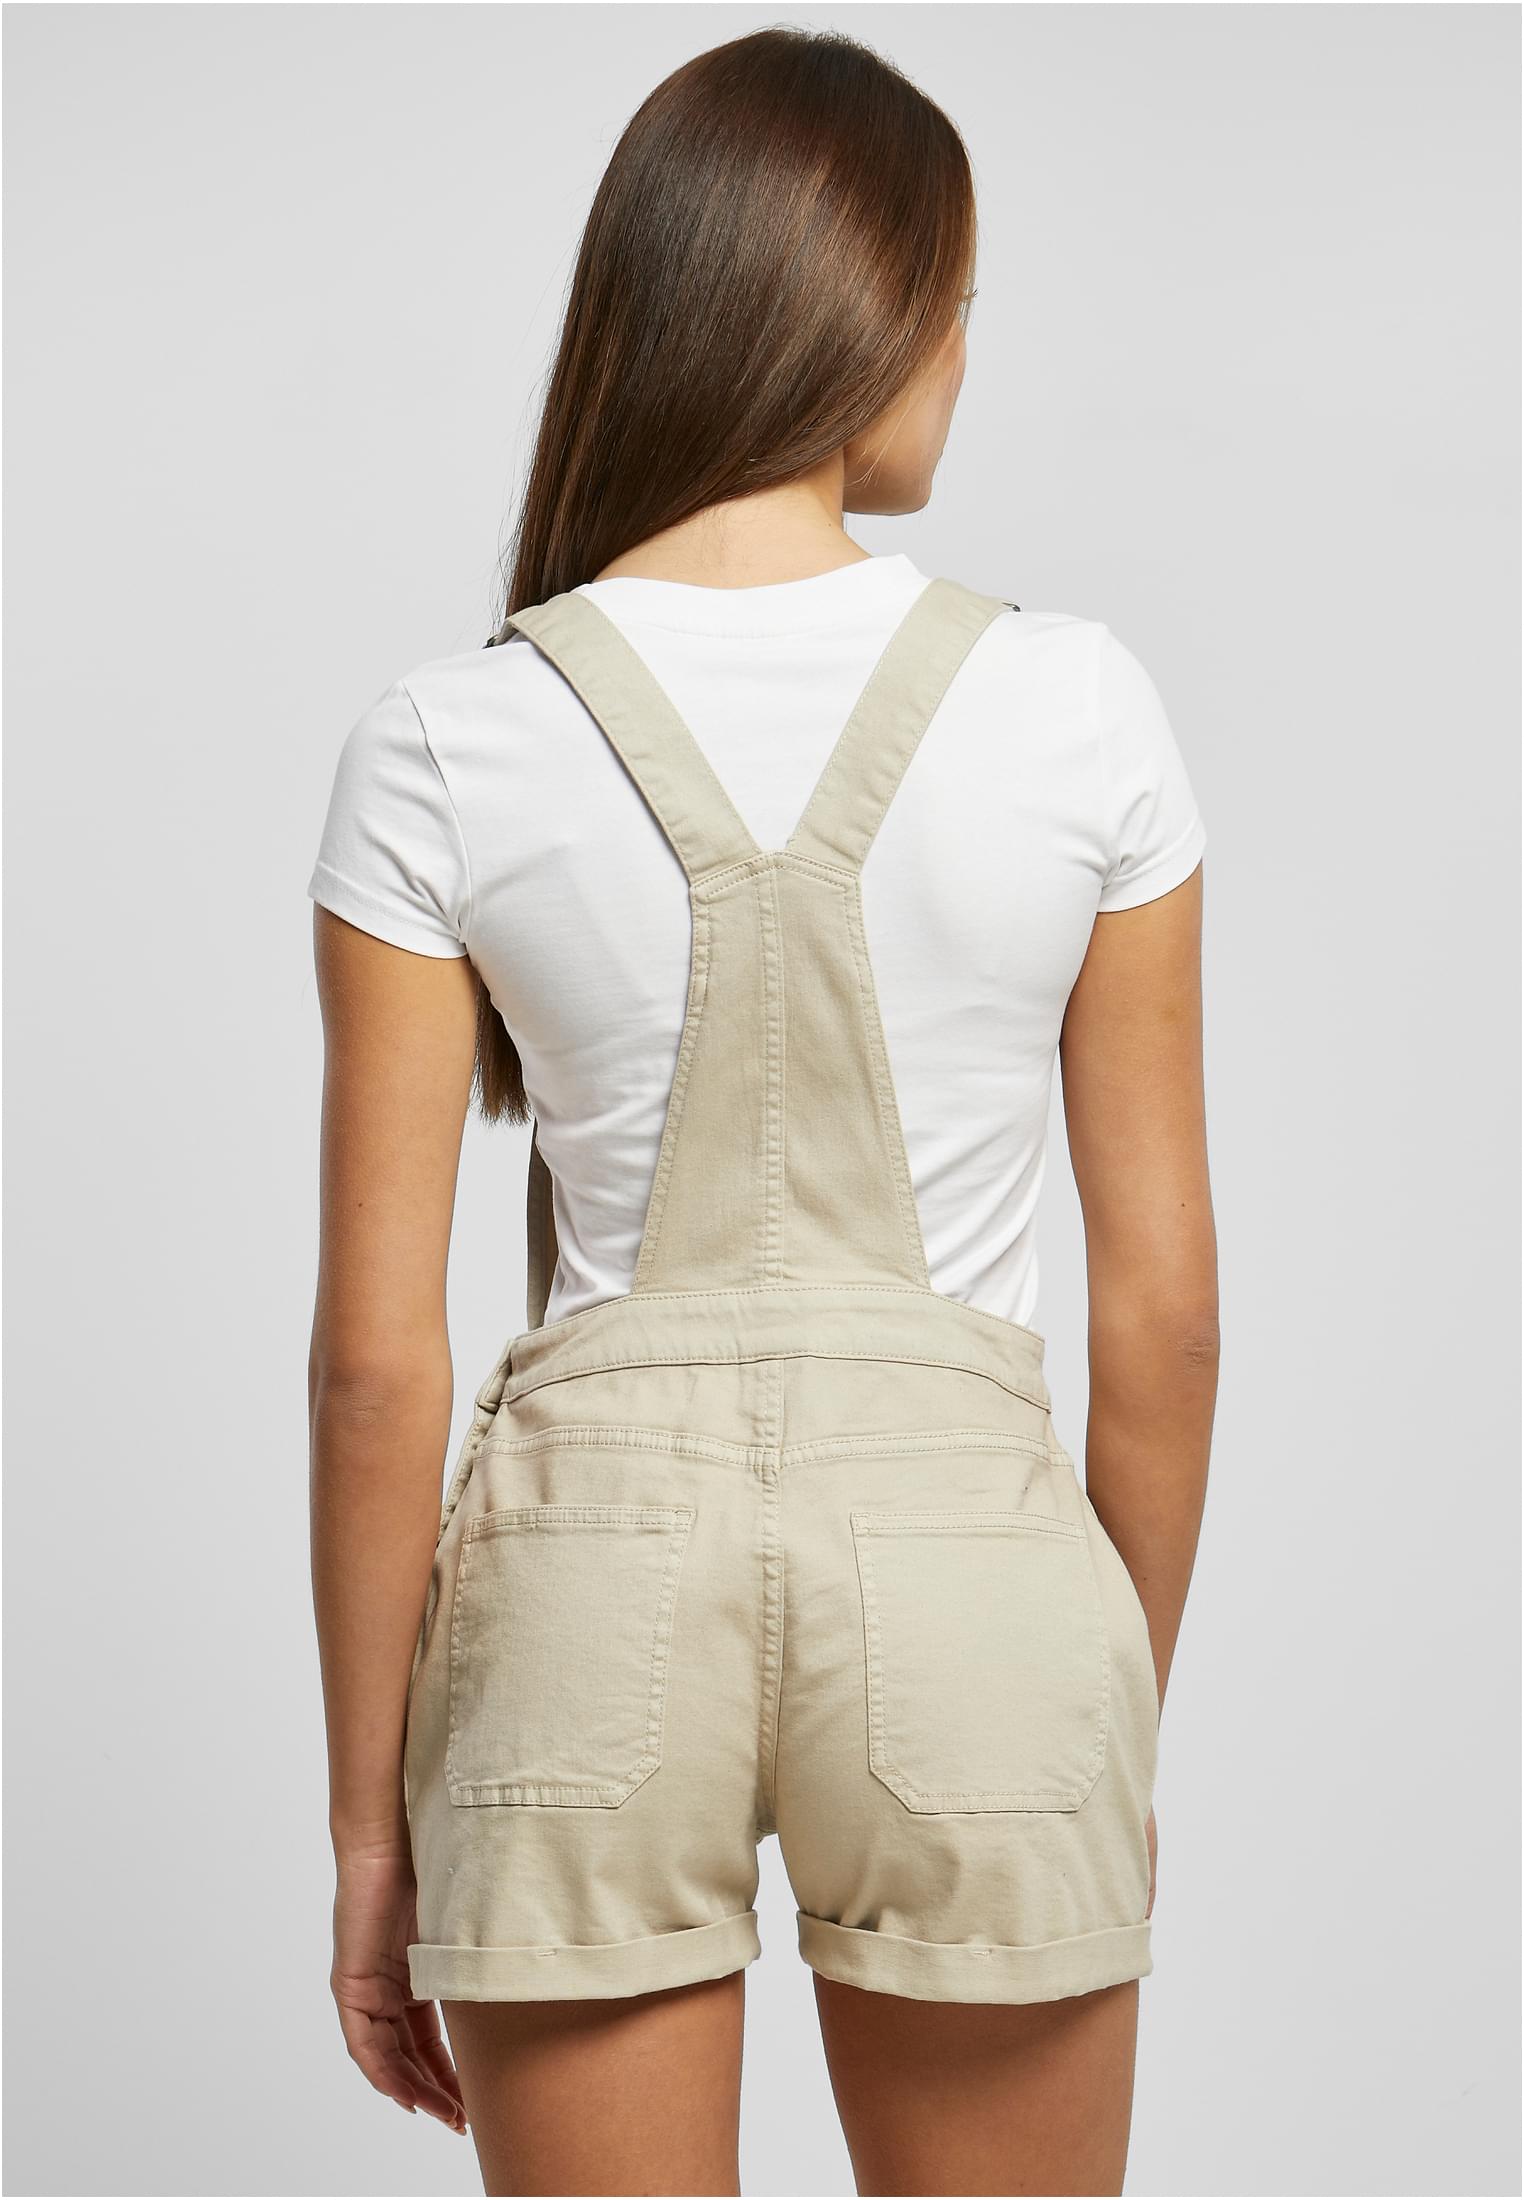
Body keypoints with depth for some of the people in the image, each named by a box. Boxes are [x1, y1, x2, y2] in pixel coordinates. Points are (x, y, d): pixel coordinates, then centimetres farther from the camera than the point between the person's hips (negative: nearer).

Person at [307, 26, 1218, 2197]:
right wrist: (1126, 1724, 14)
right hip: (964, 1551, 0)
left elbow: (376, 1355, -5)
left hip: (591, 1556, 0)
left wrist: (370, 1823, 6)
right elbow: (1163, 1303, 0)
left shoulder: (446, 750, -5)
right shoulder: (1075, 708, -5)